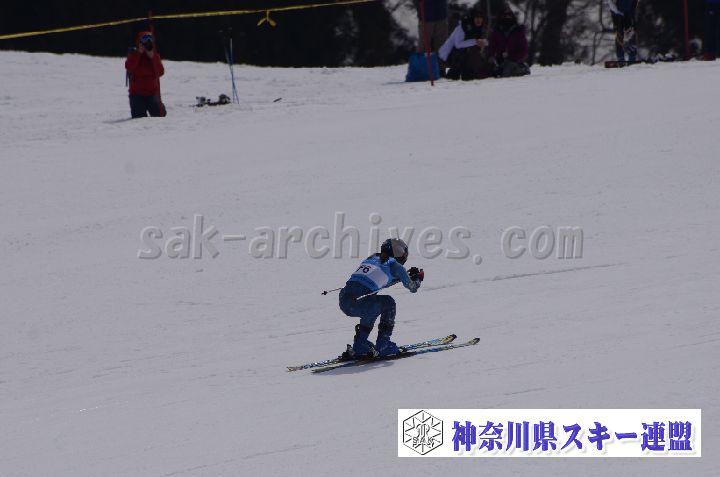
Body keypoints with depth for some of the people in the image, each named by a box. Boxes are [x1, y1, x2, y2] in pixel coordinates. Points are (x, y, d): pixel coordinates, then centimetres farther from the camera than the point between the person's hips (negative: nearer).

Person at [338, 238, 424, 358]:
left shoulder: (371, 258, 28)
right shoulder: (394, 265, 9)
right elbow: (412, 288, 18)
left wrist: (408, 274, 50)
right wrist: (418, 278, 40)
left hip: (343, 300, 7)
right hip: (357, 304, -7)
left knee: (371, 308, 33)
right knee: (388, 303, 19)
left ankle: (359, 348, 28)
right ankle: (382, 346, 17)